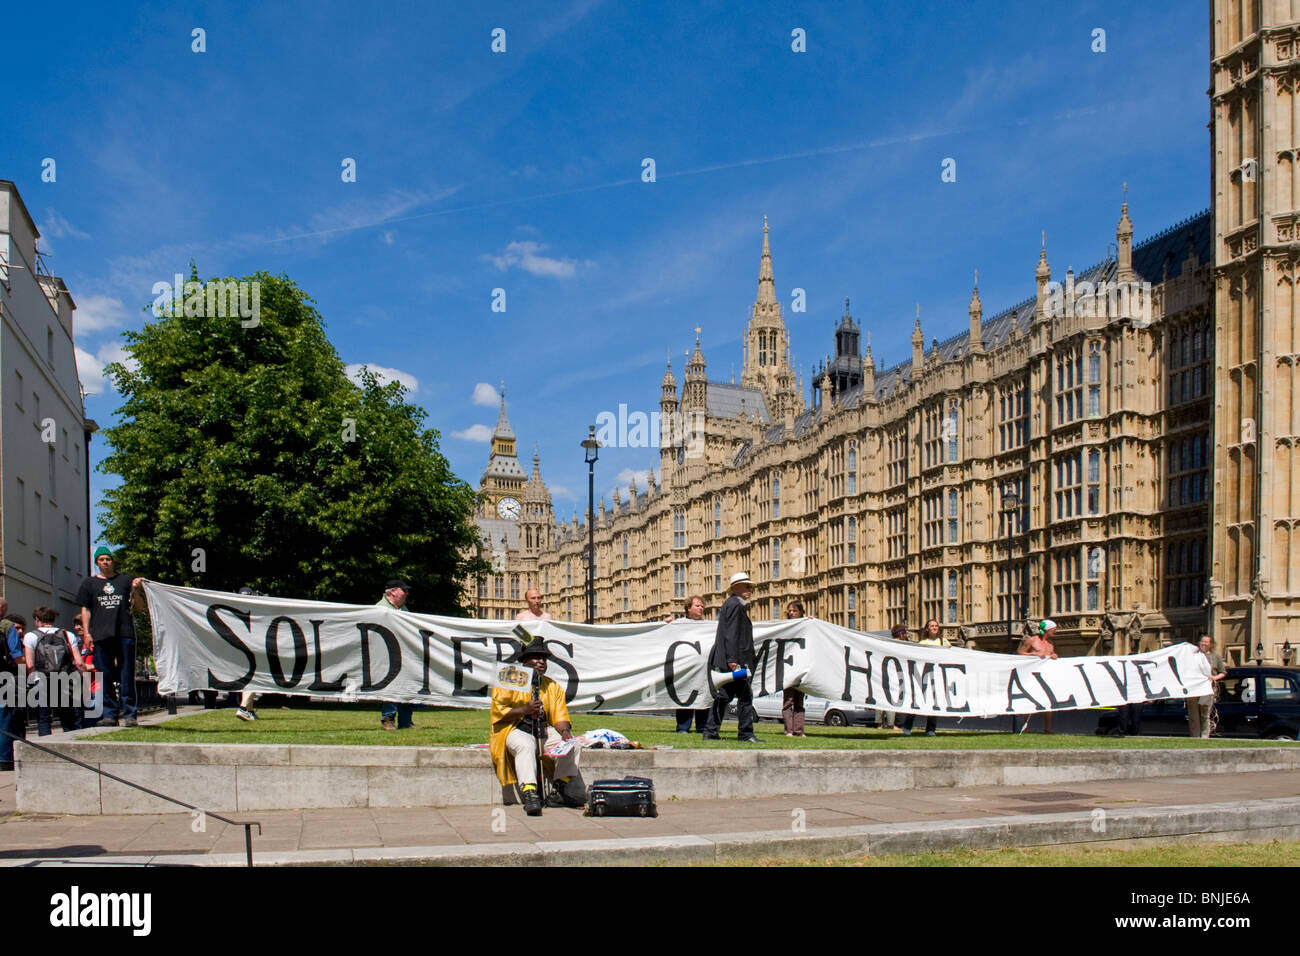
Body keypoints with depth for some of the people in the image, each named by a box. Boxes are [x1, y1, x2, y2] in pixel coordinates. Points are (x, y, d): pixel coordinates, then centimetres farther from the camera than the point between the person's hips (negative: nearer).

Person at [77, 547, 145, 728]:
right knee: (105, 676, 1)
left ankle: (129, 714, -1)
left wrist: (135, 590, -6)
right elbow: (85, 609, 12)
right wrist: (86, 633, 2)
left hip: (125, 634, -1)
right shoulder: (89, 583, 14)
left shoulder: (125, 580, 12)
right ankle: (109, 714, 5)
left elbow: (137, 607, 12)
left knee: (127, 675, -3)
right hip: (101, 635, 1)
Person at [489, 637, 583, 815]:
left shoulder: (553, 687, 17)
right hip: (515, 729, -5)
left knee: (574, 744, -18)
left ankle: (558, 791, -11)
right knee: (526, 746, -38)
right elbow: (498, 712, -6)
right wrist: (524, 710, -21)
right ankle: (529, 794, -51)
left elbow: (560, 717, 9)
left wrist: (565, 731, -14)